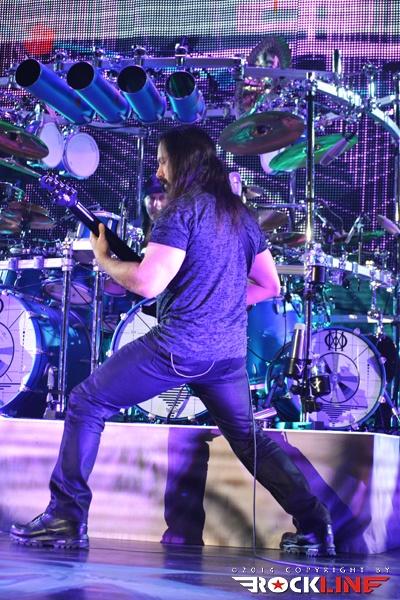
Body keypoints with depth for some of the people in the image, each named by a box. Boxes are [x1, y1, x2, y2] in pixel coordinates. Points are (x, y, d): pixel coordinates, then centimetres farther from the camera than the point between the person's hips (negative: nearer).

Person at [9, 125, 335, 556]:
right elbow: (269, 285, 19)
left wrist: (104, 260, -2)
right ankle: (314, 524, 13)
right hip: (229, 351, 7)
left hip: (178, 345, -7)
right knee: (249, 438, 21)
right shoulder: (240, 214, 14)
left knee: (86, 404, 4)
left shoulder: (183, 209, -9)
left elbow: (147, 283, -18)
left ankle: (67, 517, 2)